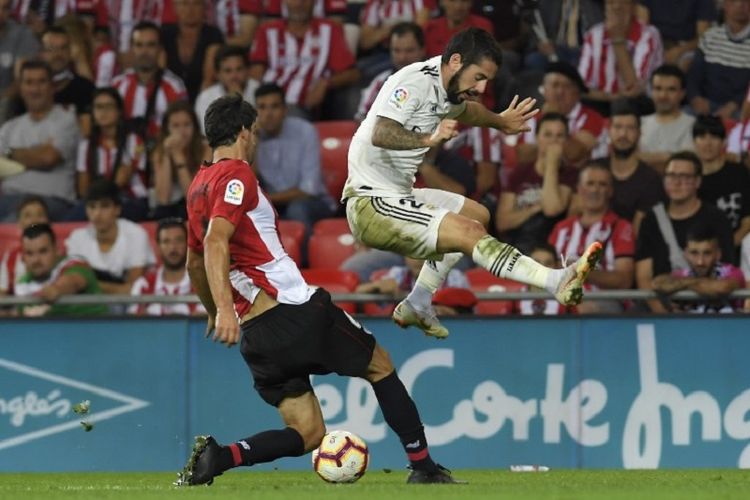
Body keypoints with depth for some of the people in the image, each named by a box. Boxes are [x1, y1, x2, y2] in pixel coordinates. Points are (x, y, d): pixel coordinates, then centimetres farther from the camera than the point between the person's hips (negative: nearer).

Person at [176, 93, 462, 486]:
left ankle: (217, 457, -14)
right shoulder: (236, 175, -7)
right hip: (294, 308, -8)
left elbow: (194, 263, 31)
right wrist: (225, 309, -31)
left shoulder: (198, 186, 18)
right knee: (379, 365, 13)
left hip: (254, 330, 8)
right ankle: (422, 466, 13)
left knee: (308, 433, 7)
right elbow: (215, 243, -22)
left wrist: (214, 314, 45)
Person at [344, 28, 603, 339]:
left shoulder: (445, 88, 10)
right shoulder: (415, 82, -20)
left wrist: (498, 121, 46)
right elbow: (381, 134, -37)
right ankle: (558, 282, -34)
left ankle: (416, 306, 25)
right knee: (468, 232, -24)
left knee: (477, 216, 24)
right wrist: (429, 139, -52)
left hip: (397, 195, 11)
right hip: (371, 205, -11)